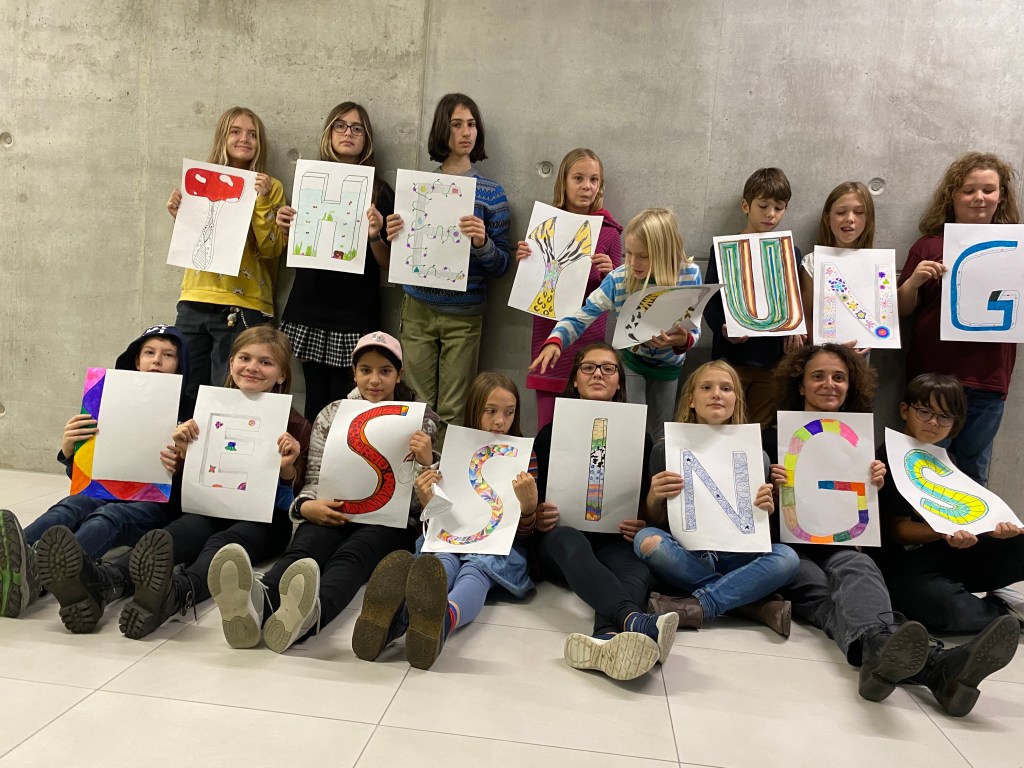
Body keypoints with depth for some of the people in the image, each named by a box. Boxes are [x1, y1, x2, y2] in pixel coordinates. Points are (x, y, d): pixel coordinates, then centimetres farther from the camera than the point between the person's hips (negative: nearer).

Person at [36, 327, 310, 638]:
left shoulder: (295, 426, 4)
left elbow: (294, 501, 2)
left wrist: (287, 470, -18)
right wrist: (183, 453, -6)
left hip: (267, 521, -3)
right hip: (213, 509, 3)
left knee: (223, 540, -35)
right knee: (181, 531, -31)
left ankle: (176, 592, -67)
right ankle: (102, 582, -59)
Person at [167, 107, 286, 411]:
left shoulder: (271, 188, 3)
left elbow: (270, 250, -6)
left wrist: (262, 201, -14)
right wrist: (180, 216, 1)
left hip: (243, 306, -3)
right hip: (194, 301, 4)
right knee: (185, 394, 5)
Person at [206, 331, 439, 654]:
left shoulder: (421, 420, 11)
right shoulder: (331, 414, 15)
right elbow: (315, 479, 12)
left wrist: (426, 461, -16)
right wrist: (306, 506, -12)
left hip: (389, 521, -2)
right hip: (334, 515, 2)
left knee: (350, 554, -36)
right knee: (304, 548, -33)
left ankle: (307, 613, -66)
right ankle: (254, 603, -64)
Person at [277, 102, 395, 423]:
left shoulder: (380, 191, 1)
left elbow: (386, 263, 0)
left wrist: (375, 237, -19)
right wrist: (285, 230, -3)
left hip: (354, 314, -3)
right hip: (309, 308, 3)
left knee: (345, 400, -4)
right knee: (315, 399, 6)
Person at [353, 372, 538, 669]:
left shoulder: (525, 457, 6)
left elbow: (524, 532, 2)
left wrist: (528, 504, -21)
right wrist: (427, 502, -12)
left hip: (500, 545, -1)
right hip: (452, 539, 2)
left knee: (475, 570, -38)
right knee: (443, 563, -36)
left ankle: (442, 619, -72)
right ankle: (398, 614, -70)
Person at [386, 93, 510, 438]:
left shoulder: (491, 193, 2)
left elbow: (500, 266, 0)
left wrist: (482, 243, -20)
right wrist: (392, 237, -8)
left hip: (463, 315, -1)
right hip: (418, 309, 2)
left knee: (451, 412, 3)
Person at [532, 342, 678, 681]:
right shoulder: (551, 433, 11)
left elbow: (645, 500, 14)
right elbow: (533, 496, 11)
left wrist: (642, 525, -9)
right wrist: (537, 516, -13)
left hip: (613, 540, 1)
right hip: (559, 536, -1)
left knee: (637, 568, -34)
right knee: (572, 543, -38)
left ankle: (606, 640, -66)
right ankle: (634, 621, -63)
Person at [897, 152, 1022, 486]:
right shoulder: (930, 245, 2)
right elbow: (902, 309, 5)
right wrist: (913, 281, -14)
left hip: (988, 381, 2)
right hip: (933, 376, -1)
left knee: (973, 472, 13)